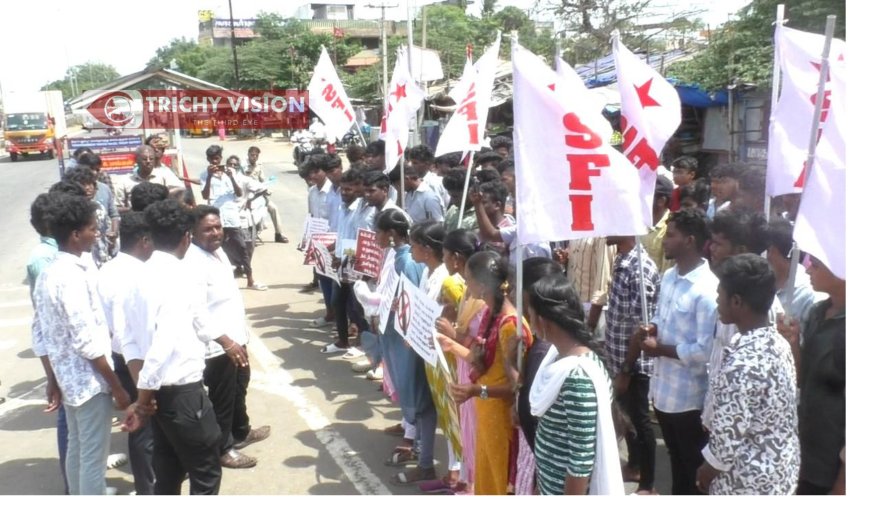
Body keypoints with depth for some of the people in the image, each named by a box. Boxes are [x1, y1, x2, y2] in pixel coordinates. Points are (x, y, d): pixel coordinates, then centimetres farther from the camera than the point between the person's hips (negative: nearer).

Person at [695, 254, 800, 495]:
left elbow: (728, 440, -26)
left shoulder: (741, 366, -31)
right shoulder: (779, 342, -4)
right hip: (783, 469, 8)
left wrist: (707, 470, -7)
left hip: (749, 484, -8)